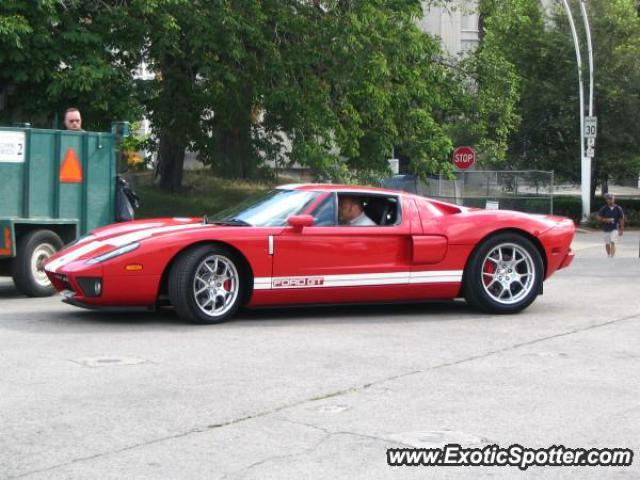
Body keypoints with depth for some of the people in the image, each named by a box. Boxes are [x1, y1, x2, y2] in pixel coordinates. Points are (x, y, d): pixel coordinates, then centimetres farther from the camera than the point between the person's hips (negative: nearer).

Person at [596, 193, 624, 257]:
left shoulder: (618, 208, -3)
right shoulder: (604, 208, -2)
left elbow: (621, 219, 3)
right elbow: (599, 217, 1)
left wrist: (621, 230, 2)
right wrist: (606, 220, -16)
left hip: (614, 228, -2)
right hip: (606, 228, 2)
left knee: (612, 242, -15)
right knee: (607, 244, 11)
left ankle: (612, 256, -20)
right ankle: (608, 256, 30)